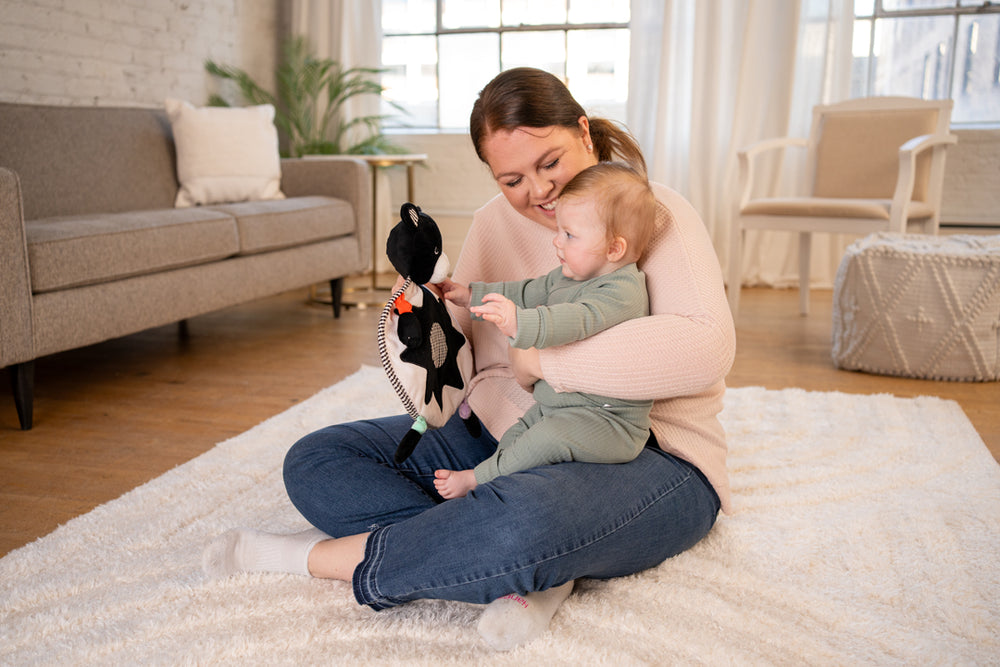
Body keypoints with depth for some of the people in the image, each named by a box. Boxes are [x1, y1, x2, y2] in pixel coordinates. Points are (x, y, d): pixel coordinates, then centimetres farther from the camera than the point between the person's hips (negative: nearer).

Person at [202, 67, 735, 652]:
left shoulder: (658, 215, -10)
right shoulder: (495, 223, 7)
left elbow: (705, 348, -29)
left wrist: (545, 360, -25)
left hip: (646, 457, -6)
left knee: (520, 522, -42)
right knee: (314, 462, -5)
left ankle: (308, 557, -15)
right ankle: (535, 572, -20)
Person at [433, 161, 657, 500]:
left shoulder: (623, 291, -23)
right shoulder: (566, 277, 10)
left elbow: (578, 319, -39)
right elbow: (527, 293, 23)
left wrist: (518, 324, -53)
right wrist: (471, 295, 20)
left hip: (607, 420, -11)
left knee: (547, 439, -28)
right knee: (513, 436, 8)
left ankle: (477, 479, -13)